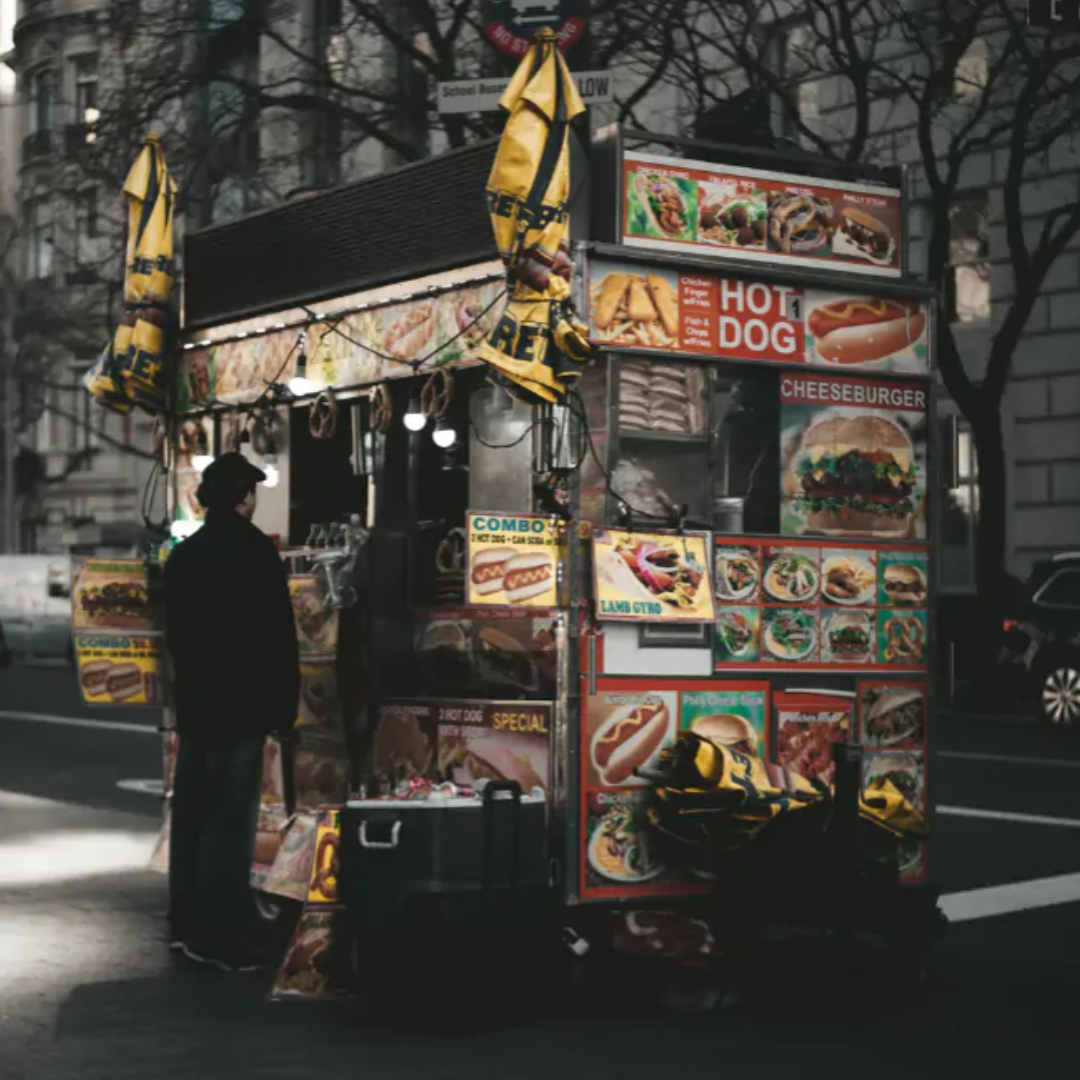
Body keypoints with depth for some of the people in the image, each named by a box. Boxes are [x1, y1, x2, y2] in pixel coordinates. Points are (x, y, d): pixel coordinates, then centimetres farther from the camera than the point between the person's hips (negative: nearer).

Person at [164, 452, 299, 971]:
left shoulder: (182, 556, 10)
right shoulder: (254, 551, -12)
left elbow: (175, 633, 16)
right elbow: (278, 636, -13)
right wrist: (284, 705, -7)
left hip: (193, 704, 8)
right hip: (238, 707, -7)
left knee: (190, 815, 13)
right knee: (230, 822, -5)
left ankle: (185, 923, 21)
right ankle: (218, 936, -4)